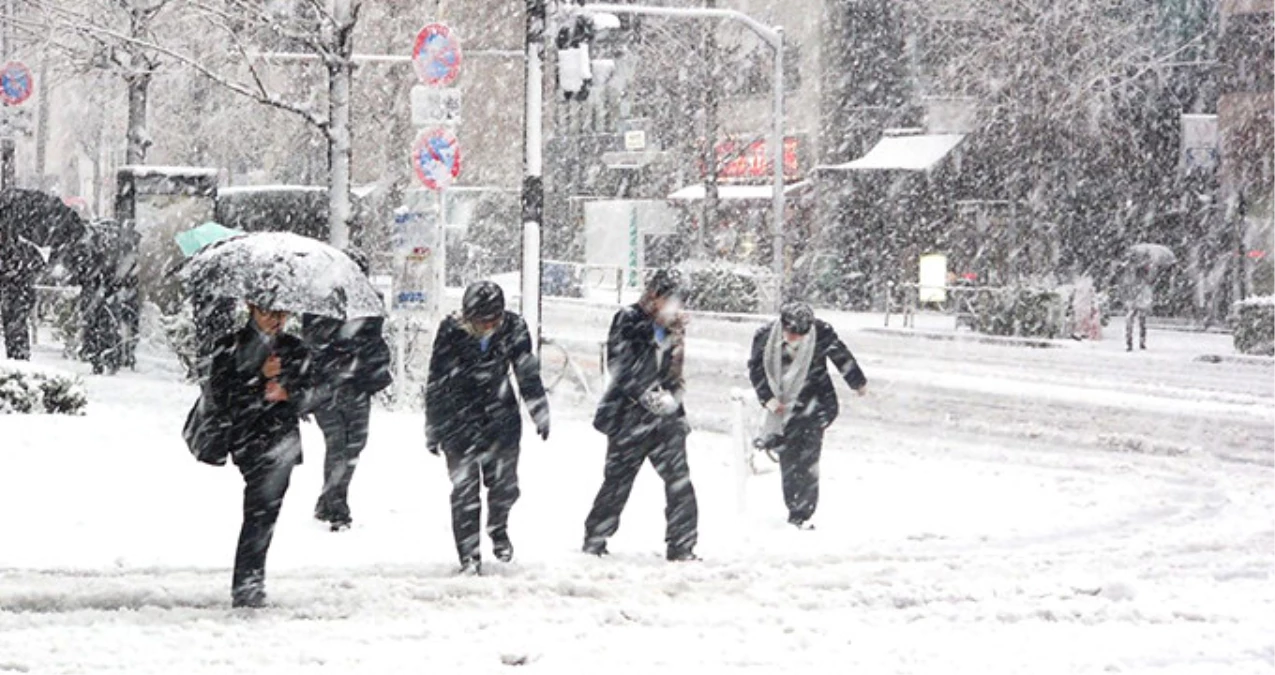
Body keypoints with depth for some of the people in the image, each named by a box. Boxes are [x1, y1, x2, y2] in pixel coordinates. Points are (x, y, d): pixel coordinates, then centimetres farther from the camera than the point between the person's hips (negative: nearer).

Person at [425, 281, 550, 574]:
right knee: (464, 489, -5)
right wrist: (433, 428, -1)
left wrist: (540, 413, 11)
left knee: (505, 484, 2)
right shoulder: (451, 332, -16)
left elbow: (528, 374, 6)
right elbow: (436, 383, -6)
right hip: (459, 420, -2)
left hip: (501, 417, 2)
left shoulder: (513, 328, -9)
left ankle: (498, 528, 33)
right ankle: (469, 557, 2)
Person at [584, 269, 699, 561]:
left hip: (665, 417, 5)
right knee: (618, 481, 3)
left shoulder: (675, 329, 12)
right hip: (630, 417, -5)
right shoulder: (629, 321, -6)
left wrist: (672, 397, -2)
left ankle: (682, 548, 1)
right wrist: (646, 395, -19)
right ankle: (595, 540, 18)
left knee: (680, 482, -4)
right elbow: (619, 366, -13)